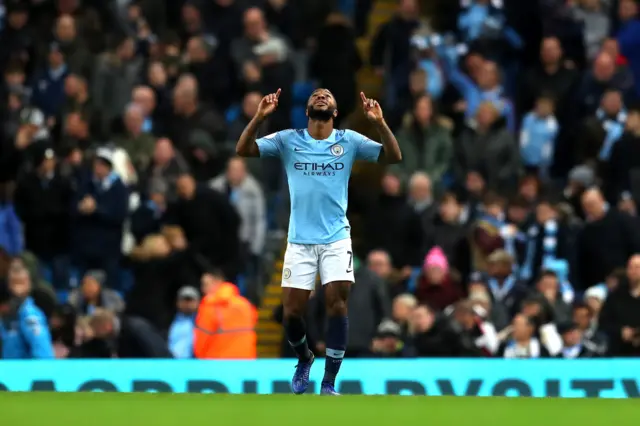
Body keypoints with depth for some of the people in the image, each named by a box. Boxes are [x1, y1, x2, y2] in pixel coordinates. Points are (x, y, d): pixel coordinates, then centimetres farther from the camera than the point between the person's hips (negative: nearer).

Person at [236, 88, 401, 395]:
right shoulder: (288, 140, 1)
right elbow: (243, 150, -5)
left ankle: (329, 384, -2)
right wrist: (260, 116, -20)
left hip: (337, 238, -1)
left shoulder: (349, 141, 1)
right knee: (292, 311, -1)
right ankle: (304, 359, 31)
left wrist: (379, 123, -21)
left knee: (337, 304, -12)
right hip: (300, 240, 1)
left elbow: (393, 157, -5)